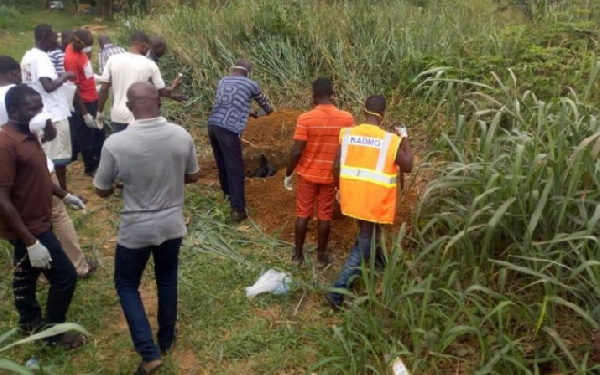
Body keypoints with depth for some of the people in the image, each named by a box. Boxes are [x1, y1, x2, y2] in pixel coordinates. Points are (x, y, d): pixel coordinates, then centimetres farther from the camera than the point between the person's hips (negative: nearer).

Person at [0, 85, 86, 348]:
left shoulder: (28, 135, 3)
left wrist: (64, 195, 23)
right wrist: (30, 242, -29)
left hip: (35, 222, 9)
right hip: (30, 228, -9)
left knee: (26, 275, 24)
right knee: (65, 277, 0)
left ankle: (30, 323, 42)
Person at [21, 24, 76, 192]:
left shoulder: (28, 56, 12)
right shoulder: (41, 57, -17)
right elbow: (49, 86, -27)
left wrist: (58, 77, 14)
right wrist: (64, 77, -12)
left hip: (39, 114, 10)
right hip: (53, 114, -10)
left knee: (43, 155, 15)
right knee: (59, 154, 0)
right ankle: (64, 192, 8)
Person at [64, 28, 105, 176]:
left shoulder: (78, 49, 0)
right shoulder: (71, 59, -26)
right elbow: (74, 89, -23)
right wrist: (85, 114, -21)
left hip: (93, 98, 9)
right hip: (84, 102, -9)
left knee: (99, 133, 20)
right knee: (86, 138, 8)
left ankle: (98, 162, 35)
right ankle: (90, 167, 23)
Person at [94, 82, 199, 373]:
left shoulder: (115, 143, -21)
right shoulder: (181, 136, -12)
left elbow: (102, 191, -7)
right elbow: (192, 177, 4)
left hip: (136, 230, -3)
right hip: (172, 226, 3)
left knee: (126, 285, 19)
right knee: (167, 280, 24)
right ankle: (166, 340, 41)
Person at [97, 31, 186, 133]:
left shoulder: (113, 60, -4)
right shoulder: (150, 65, -10)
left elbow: (104, 89, -2)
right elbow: (163, 91, -2)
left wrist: (100, 112, 9)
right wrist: (174, 95, 19)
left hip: (118, 116, 3)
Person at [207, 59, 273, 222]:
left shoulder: (223, 81, 20)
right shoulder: (251, 84, 6)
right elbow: (263, 101, 24)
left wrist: (247, 112, 47)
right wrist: (268, 110, 47)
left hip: (213, 124, 6)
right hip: (229, 129, -6)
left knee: (222, 162, 23)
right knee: (235, 167, -3)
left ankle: (227, 192, 43)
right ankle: (238, 209, -6)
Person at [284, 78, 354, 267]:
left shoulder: (305, 118, -16)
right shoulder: (347, 118, -10)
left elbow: (297, 152, -15)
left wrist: (288, 174, -1)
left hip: (307, 174, -1)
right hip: (331, 175, 1)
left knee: (303, 214, 13)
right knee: (325, 216, 13)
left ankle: (298, 255, 23)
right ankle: (321, 256, 23)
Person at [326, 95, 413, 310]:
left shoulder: (347, 134, -3)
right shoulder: (390, 140, -13)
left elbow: (337, 166, 0)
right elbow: (408, 167, -1)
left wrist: (340, 190, 15)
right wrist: (405, 139, 8)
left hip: (352, 197, 5)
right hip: (374, 202, -5)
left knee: (367, 235, 30)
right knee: (364, 245, 4)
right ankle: (338, 292, 1)